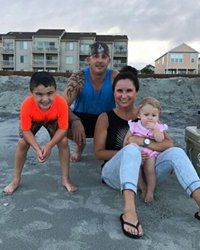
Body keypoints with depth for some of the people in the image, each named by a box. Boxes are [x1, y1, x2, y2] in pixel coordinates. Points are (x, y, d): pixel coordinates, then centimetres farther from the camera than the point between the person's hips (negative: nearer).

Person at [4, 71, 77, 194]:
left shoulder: (62, 103, -42)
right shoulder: (27, 105, -41)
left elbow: (63, 129, -29)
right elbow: (26, 130, -27)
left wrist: (49, 145, -40)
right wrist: (37, 148, -38)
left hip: (53, 120, 0)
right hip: (33, 120, 1)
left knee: (63, 142, -17)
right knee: (22, 143, -11)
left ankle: (66, 179, 1)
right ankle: (16, 180, 11)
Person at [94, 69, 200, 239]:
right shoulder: (106, 118, 0)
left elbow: (169, 144, -1)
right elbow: (98, 153, -4)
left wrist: (144, 142, -19)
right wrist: (129, 153, -17)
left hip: (143, 172, 3)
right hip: (115, 173, -3)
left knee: (176, 153, -19)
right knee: (131, 149, -35)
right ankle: (129, 212, -51)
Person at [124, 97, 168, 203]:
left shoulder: (159, 127, 1)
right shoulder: (134, 126, 0)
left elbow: (160, 140, -17)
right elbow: (126, 140, 5)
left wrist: (154, 128, -21)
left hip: (151, 153, 0)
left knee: (150, 169, -23)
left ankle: (150, 191, 0)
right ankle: (143, 188, -2)